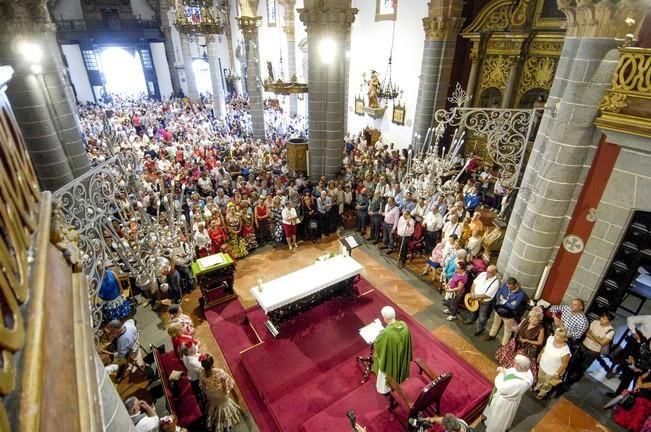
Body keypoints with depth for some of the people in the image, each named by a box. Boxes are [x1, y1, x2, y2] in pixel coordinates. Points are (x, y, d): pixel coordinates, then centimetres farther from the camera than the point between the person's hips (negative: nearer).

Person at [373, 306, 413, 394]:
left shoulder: (386, 333, -39)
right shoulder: (404, 325, -22)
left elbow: (377, 344, -19)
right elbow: (406, 340, -3)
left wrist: (380, 334, 0)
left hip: (389, 359, -5)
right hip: (402, 356, 5)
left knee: (387, 372, 25)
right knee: (399, 369, 33)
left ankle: (385, 388, 51)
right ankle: (399, 383, 59)